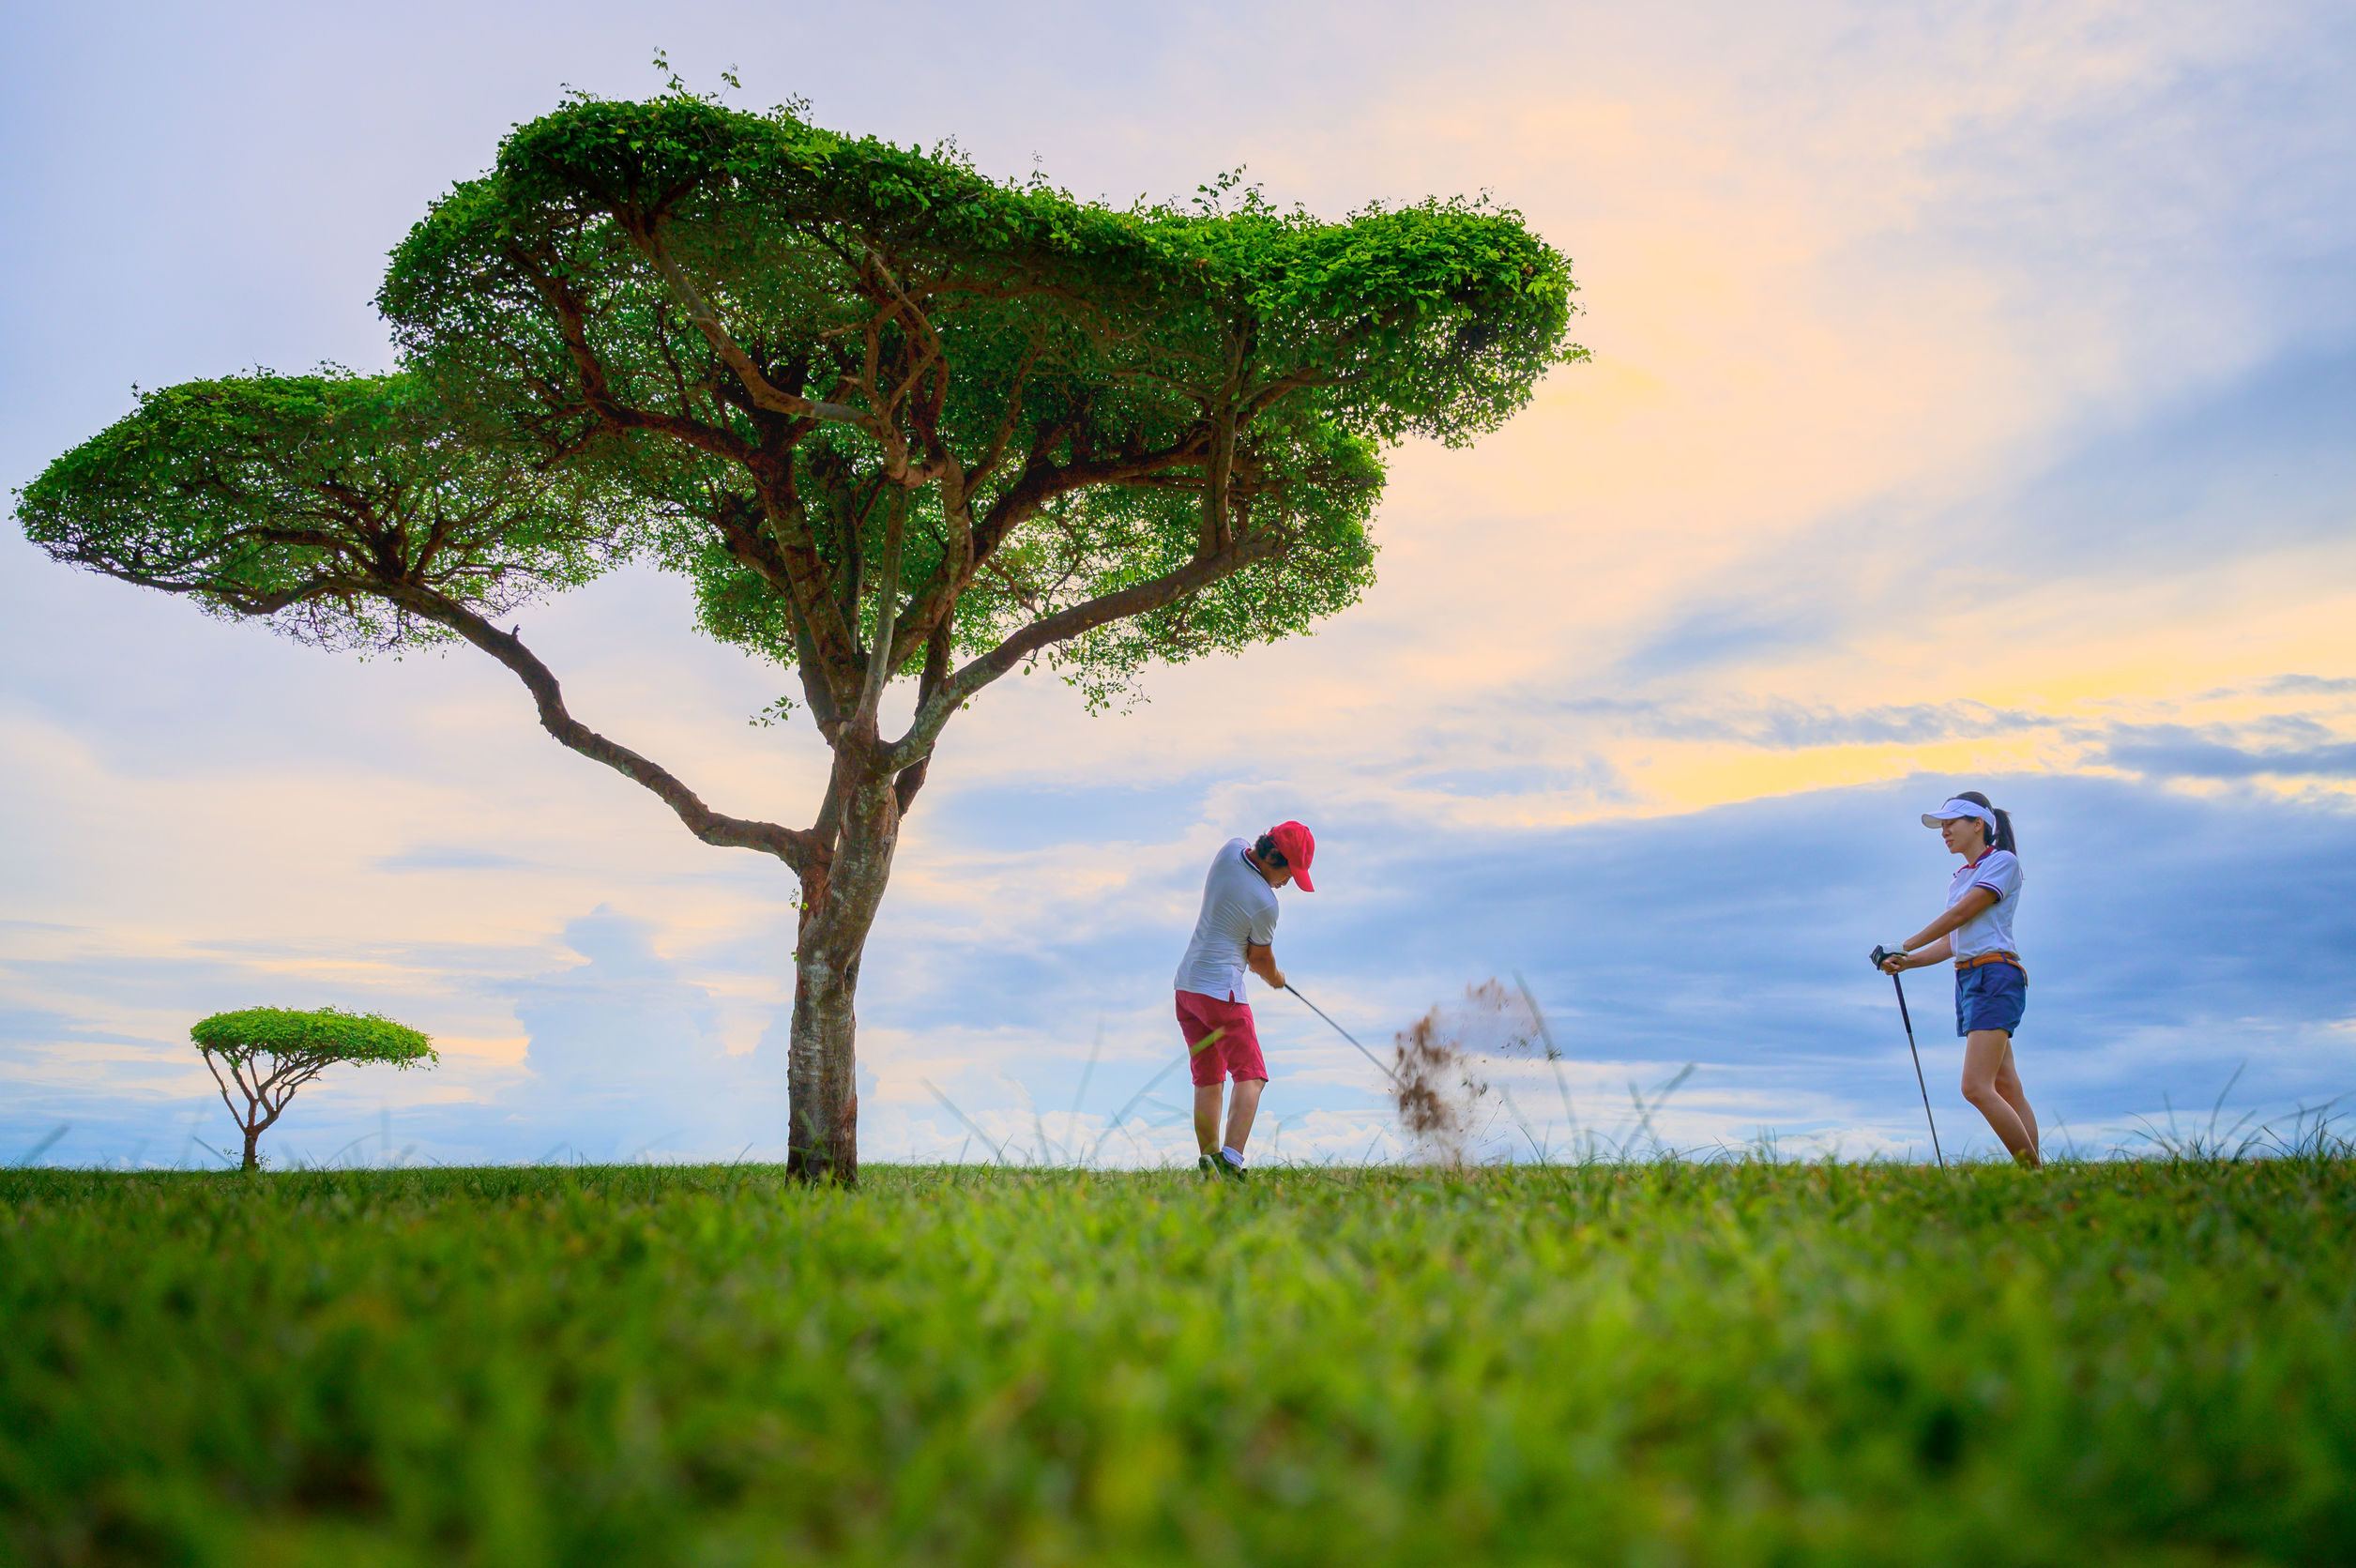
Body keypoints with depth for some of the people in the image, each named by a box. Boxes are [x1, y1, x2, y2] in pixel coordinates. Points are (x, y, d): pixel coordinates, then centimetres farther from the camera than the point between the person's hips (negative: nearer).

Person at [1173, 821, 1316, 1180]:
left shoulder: (1230, 849, 2)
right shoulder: (1265, 903, -19)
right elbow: (1260, 958, -2)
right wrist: (1274, 978, 21)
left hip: (1186, 984, 9)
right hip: (1221, 989, -9)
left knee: (1207, 1079, 14)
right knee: (1250, 1075, -6)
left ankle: (1208, 1161, 15)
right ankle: (1231, 1158, -19)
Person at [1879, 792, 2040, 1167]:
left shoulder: (2003, 861, -2)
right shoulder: (1961, 878, 22)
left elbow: (1959, 915, -10)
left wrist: (1904, 947, -6)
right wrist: (1906, 963, 2)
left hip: (1995, 975, -9)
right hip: (1968, 979, 9)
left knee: (1975, 1087, -18)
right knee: (2006, 1087, 5)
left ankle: (2034, 1171, -12)